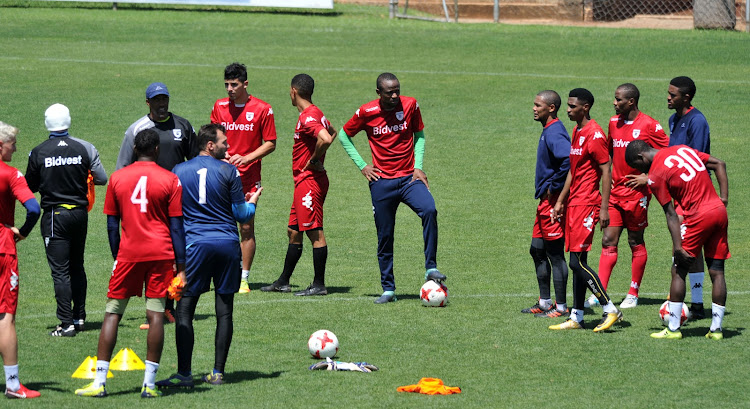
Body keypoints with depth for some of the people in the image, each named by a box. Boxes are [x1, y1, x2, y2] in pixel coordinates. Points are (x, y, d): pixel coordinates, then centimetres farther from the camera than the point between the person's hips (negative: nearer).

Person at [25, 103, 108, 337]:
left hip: (54, 216, -3)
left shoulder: (38, 153, -9)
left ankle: (67, 324, -7)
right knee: (77, 267, 18)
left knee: (60, 271, -2)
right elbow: (102, 179, -3)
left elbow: (30, 187, 1)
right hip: (80, 212, 3)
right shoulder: (84, 148, -5)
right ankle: (79, 317, 23)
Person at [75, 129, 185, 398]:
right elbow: (176, 226, -1)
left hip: (129, 253, 1)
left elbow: (112, 224, 7)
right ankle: (149, 383, -4)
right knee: (155, 315, -1)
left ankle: (99, 382, 1)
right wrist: (180, 265, 2)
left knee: (112, 313, 6)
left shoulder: (118, 178, 5)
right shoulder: (170, 180, 0)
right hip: (161, 254, -1)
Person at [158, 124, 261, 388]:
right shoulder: (228, 171, 0)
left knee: (184, 309, 1)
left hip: (195, 244, 0)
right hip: (228, 245, 0)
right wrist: (252, 201, 24)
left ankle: (184, 374, -5)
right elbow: (242, 215, 3)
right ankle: (218, 372, 6)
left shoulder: (178, 172, 4)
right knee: (224, 311, 6)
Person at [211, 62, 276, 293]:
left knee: (247, 228, -2)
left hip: (248, 177, -2)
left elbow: (270, 144, 0)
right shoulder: (219, 107, 7)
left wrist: (246, 158, -12)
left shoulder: (262, 109, -3)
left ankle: (244, 278, 4)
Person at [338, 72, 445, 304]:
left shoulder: (410, 105, -1)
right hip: (382, 182, 0)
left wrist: (418, 167, 1)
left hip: (409, 178, 0)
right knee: (384, 237, 3)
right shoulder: (366, 113, -4)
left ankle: (431, 268, -20)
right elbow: (344, 136, 11)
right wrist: (361, 165, 4)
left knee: (429, 210, -27)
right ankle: (388, 289, 16)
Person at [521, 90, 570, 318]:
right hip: (545, 200, 11)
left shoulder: (554, 133, -18)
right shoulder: (548, 131, 13)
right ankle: (544, 302, 23)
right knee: (537, 250, 16)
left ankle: (561, 307, 2)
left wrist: (555, 186, -23)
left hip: (553, 202, -11)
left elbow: (569, 159, -35)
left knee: (555, 254, -4)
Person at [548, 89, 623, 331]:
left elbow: (606, 172, -15)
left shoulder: (594, 134, -13)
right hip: (574, 203, 9)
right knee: (578, 261, 9)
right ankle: (576, 318, 12)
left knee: (577, 261, -12)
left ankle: (611, 310, -5)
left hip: (586, 204, -9)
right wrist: (560, 201, 21)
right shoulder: (576, 132, 16)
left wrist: (604, 208, -18)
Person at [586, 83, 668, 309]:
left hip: (636, 193, -5)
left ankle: (633, 295, 13)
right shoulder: (614, 122, 10)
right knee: (608, 241, -1)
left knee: (636, 242, 5)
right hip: (615, 192, 5)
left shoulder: (649, 125, -10)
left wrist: (648, 178, -12)